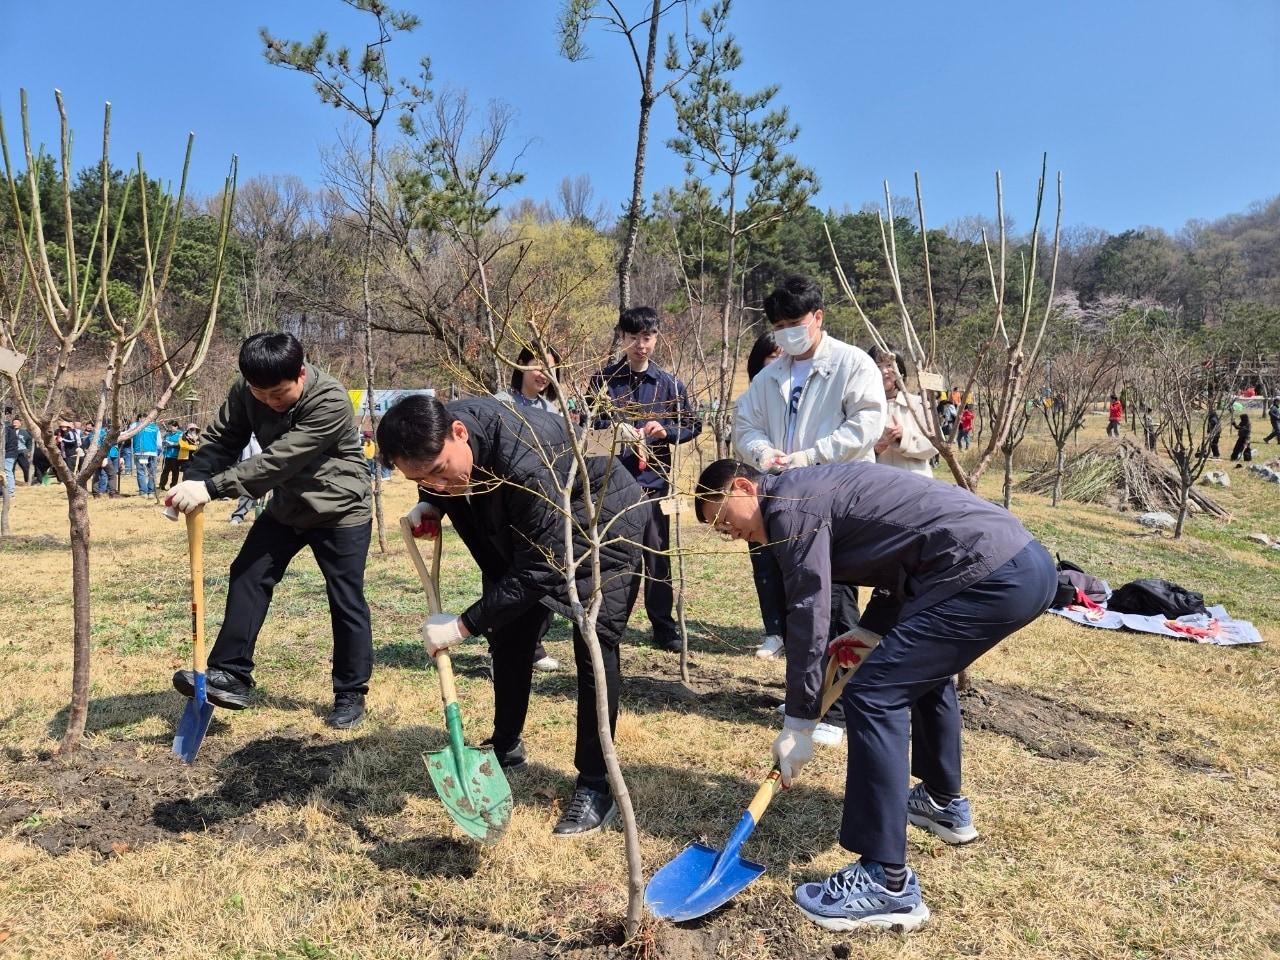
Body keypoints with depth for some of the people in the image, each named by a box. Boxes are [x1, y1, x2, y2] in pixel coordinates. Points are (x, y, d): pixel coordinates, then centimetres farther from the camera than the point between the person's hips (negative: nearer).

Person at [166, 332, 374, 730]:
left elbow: (278, 461, -36)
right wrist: (192, 481, -27)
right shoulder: (244, 392, -11)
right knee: (247, 575, -1)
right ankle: (230, 675, 7)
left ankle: (351, 694, 13)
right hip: (286, 506, 6)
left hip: (341, 510, -6)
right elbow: (220, 442, -8)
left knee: (346, 601, -1)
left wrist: (211, 488, -39)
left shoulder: (330, 401, -32)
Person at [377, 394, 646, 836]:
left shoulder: (525, 462, -43)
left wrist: (464, 625, -30)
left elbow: (539, 569, -35)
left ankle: (595, 786, -3)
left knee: (594, 643, -15)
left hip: (603, 520, -7)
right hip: (522, 528, 8)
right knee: (508, 631, 10)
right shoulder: (435, 438, -20)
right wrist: (430, 506, -15)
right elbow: (438, 486, 8)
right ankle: (506, 746, 31)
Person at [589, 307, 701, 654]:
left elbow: (694, 424, 12)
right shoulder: (603, 379, 2)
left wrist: (665, 431, -7)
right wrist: (614, 430, -14)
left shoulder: (669, 385, 6)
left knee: (657, 555, 6)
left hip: (653, 480, 1)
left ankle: (663, 628, 17)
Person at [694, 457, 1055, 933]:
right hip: (1027, 559, 11)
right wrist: (869, 633, 16)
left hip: (992, 575, -11)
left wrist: (798, 725, -2)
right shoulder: (815, 489, 22)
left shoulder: (790, 503, -7)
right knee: (924, 667, 30)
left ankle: (889, 885, -5)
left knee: (873, 696, -10)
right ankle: (946, 803, 45)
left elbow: (807, 617, -9)